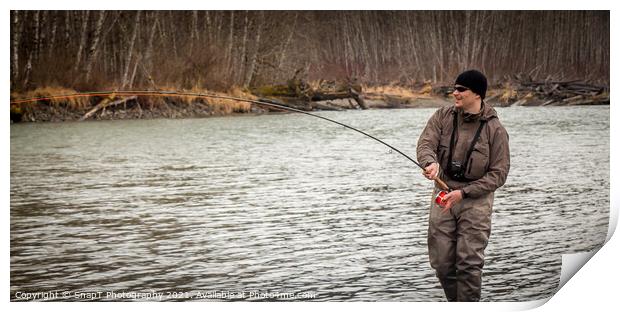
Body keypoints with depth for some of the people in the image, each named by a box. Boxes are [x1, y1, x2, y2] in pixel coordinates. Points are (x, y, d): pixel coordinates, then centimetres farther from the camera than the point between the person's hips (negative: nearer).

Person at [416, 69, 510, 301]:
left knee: (469, 263, -7)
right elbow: (425, 143, -10)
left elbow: (499, 173, -7)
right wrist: (431, 162, -34)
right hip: (443, 196, 4)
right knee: (441, 262, 6)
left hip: (476, 199, -3)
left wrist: (463, 192, -16)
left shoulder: (495, 129, -7)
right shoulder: (443, 117, 2)